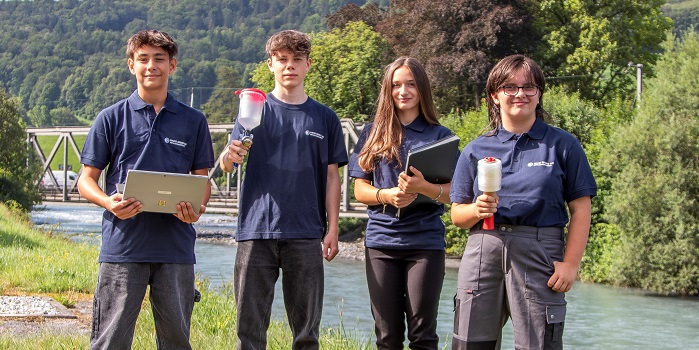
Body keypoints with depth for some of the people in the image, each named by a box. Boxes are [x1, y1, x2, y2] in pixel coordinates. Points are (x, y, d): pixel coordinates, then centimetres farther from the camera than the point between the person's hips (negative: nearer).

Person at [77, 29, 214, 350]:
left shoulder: (193, 121, 10)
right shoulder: (111, 118, 6)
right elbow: (86, 179, 6)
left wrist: (197, 208, -9)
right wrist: (108, 202, -16)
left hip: (176, 248, 2)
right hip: (122, 247, -2)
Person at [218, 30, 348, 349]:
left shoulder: (325, 118, 11)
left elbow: (331, 177, 11)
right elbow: (226, 163, -3)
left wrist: (332, 229, 2)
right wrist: (229, 155, -27)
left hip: (305, 236, 1)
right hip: (257, 231, -1)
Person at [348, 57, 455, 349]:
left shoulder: (439, 135, 4)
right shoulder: (372, 134, 10)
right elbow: (360, 190, 8)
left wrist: (423, 188, -21)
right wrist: (386, 195, -13)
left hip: (425, 242, -2)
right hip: (381, 240, 2)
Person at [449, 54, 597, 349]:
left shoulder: (563, 145, 6)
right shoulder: (475, 150, 13)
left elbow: (580, 209, 1)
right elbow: (457, 214, 12)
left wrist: (571, 263, -9)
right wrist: (477, 210, -10)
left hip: (540, 254, -2)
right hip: (483, 251, 2)